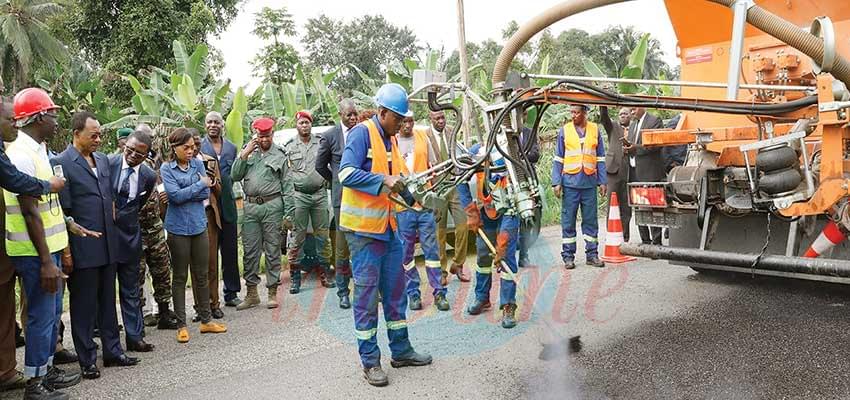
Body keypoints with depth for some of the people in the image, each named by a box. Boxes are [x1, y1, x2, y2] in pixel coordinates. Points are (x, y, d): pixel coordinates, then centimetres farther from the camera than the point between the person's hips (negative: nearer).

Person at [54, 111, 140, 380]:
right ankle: (87, 360, 16)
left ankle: (112, 351, 26)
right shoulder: (61, 163, -9)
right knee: (84, 305, 5)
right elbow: (62, 211, -11)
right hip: (82, 248, -6)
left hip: (108, 244, 6)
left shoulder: (103, 159, 11)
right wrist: (65, 251, -12)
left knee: (108, 301, 15)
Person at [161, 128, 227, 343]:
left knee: (202, 275, 11)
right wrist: (200, 184, -10)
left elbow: (206, 194, -3)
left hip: (199, 225, 3)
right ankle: (182, 325, 14)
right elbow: (175, 196, -16)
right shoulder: (166, 168, -4)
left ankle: (206, 320, 22)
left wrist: (184, 193, -12)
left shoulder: (198, 164, 5)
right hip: (178, 228, -3)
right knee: (180, 277, 5)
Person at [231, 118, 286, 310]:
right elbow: (235, 176, 6)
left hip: (272, 205, -3)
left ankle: (273, 292, 10)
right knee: (249, 250, 5)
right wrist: (244, 154, -4)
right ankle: (251, 293, 14)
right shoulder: (248, 152, 14)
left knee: (272, 250, 2)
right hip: (250, 206, 3)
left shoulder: (280, 155, 4)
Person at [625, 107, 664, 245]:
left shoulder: (654, 121, -2)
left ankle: (656, 241, -3)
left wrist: (637, 148, -18)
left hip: (649, 172, -7)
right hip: (634, 172, 8)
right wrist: (627, 148, 1)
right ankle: (645, 241, 14)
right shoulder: (632, 124, 22)